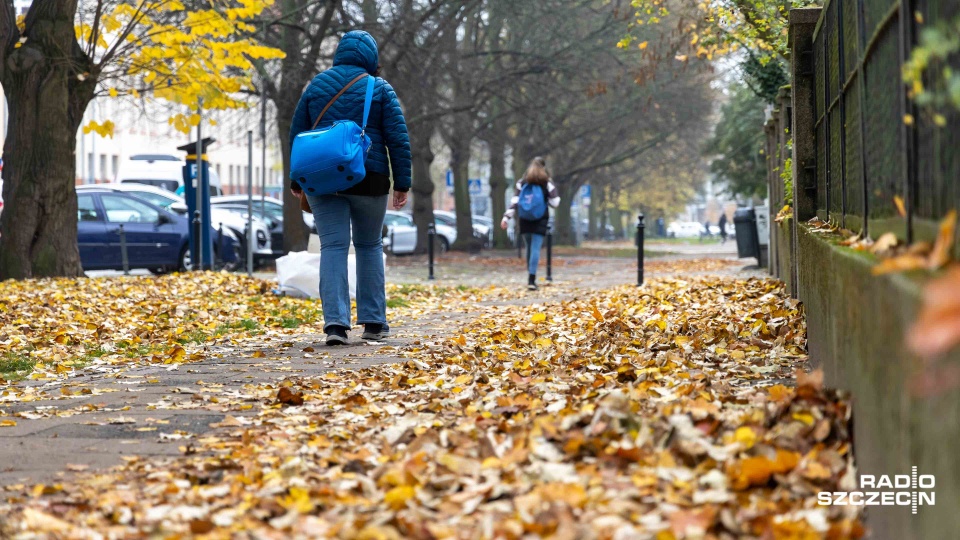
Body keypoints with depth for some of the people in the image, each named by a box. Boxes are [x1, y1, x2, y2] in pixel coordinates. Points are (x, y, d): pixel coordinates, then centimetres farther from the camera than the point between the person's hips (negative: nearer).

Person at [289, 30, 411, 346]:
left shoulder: (316, 86, 9)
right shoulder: (379, 89, 1)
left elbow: (297, 134, 11)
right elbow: (398, 139, -3)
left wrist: (297, 180, 18)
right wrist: (402, 183, 0)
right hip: (368, 179, -1)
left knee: (333, 247, -2)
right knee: (369, 246, 12)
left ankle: (335, 322, -15)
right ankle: (373, 322, 13)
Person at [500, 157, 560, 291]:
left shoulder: (522, 183, 5)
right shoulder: (547, 183, -1)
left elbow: (514, 202, -3)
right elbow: (555, 203, -3)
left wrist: (506, 217, -5)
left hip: (525, 220, 3)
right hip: (540, 221, -3)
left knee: (529, 248, 15)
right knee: (536, 248, -7)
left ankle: (531, 278, 20)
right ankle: (531, 279, -18)